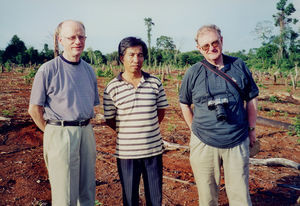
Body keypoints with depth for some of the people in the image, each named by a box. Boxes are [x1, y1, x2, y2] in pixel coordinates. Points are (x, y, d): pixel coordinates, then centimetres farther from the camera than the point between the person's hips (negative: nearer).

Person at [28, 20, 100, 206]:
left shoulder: (89, 70, 12)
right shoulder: (48, 70, -6)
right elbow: (34, 109, -4)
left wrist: (84, 126, 11)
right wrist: (54, 133, -3)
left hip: (86, 132, 6)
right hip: (60, 134, -5)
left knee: (88, 190, 14)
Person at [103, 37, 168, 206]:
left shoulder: (155, 83, 1)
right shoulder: (112, 87, -5)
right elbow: (110, 119, 2)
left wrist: (148, 130, 8)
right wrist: (128, 133, 2)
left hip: (154, 149, 2)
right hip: (127, 152, -2)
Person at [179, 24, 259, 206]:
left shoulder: (239, 66, 2)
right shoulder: (193, 73, -2)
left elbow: (252, 98, 11)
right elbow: (184, 104, 11)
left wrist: (251, 129, 11)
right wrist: (196, 130, 8)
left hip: (237, 143, 1)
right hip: (204, 144, -1)